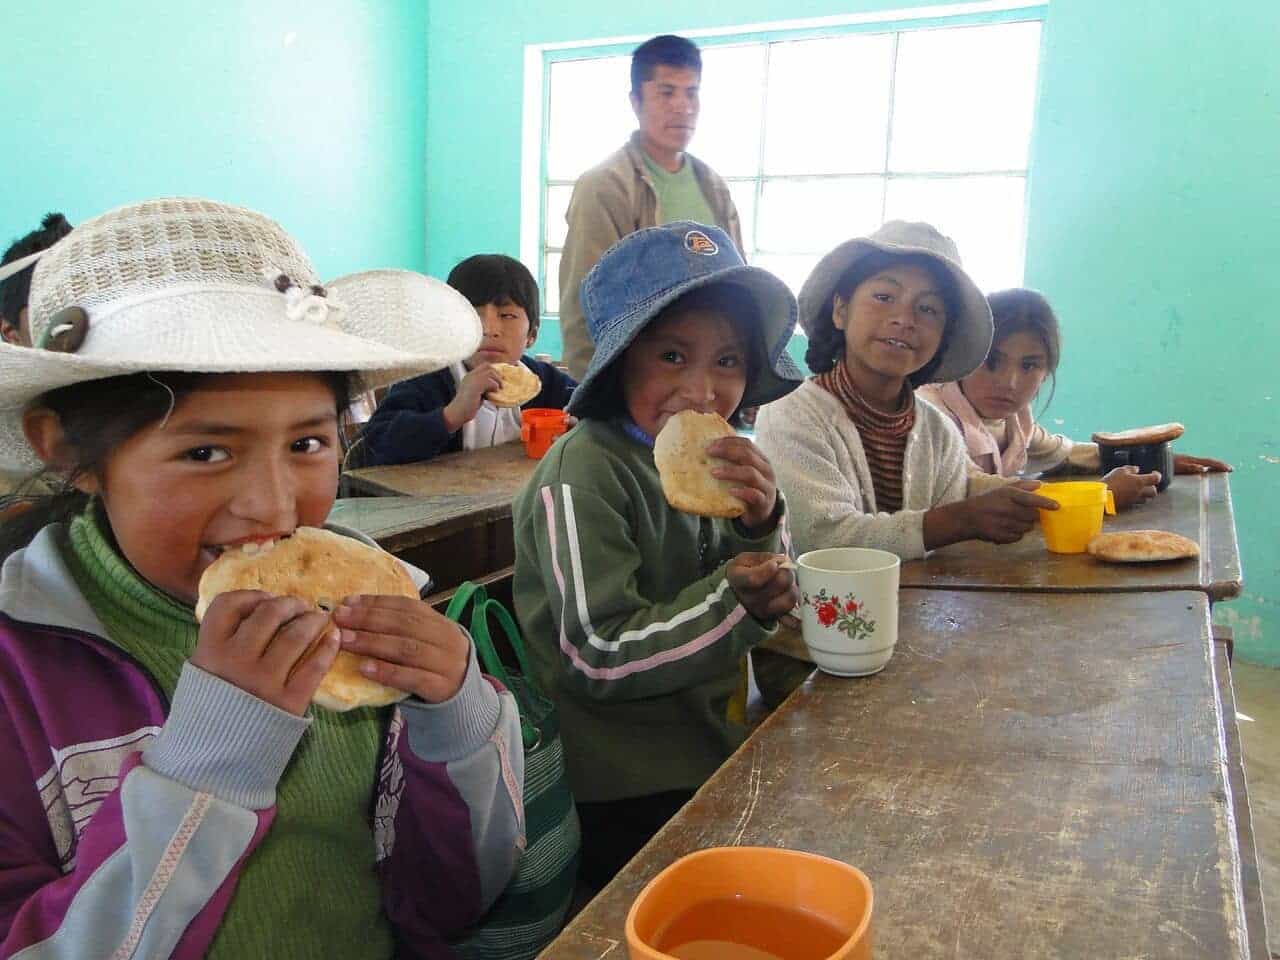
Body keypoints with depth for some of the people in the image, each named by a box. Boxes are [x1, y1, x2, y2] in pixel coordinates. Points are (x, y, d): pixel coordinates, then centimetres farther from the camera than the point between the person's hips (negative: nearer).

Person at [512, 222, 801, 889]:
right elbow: (600, 659, -22)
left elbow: (763, 596, 8)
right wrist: (736, 602, -23)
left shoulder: (703, 459, 3)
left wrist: (761, 523, -12)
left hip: (718, 758, 7)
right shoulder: (585, 474, -19)